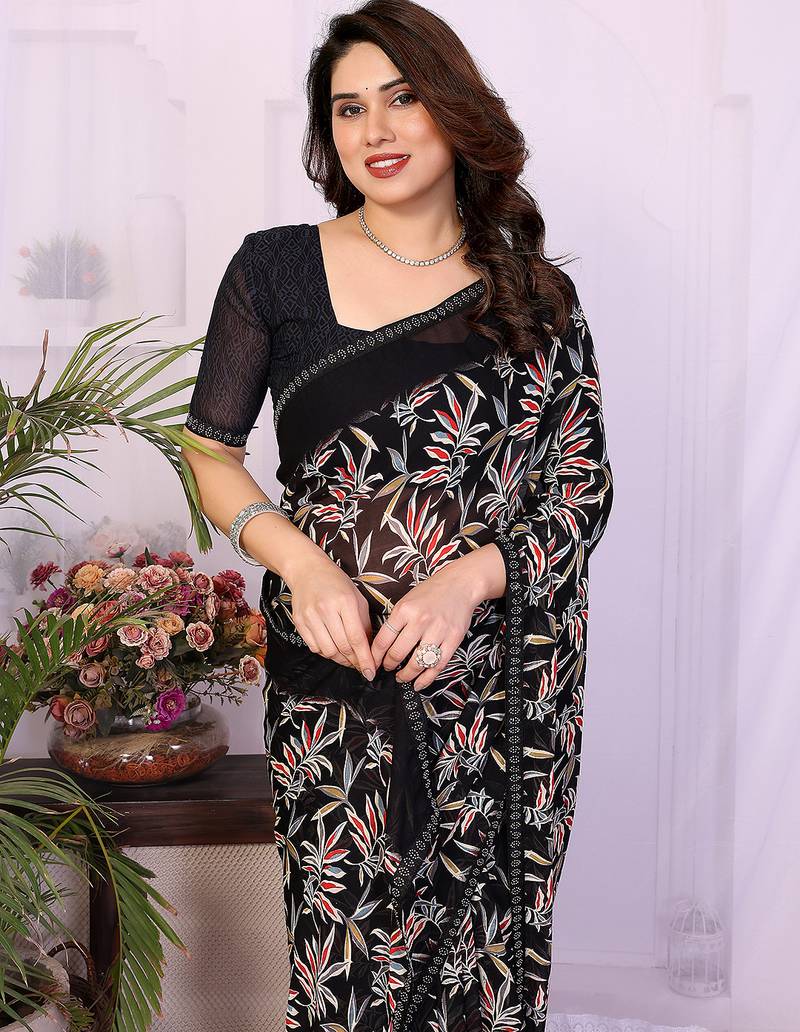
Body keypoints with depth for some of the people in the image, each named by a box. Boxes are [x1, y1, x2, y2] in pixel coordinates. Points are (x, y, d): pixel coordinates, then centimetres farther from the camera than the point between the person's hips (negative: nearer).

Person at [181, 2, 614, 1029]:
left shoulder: (537, 299, 4)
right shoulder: (276, 269, 2)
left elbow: (583, 488, 4)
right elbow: (212, 454, 7)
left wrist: (467, 578, -14)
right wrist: (303, 563, -11)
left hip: (500, 687, 1)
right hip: (331, 685, 0)